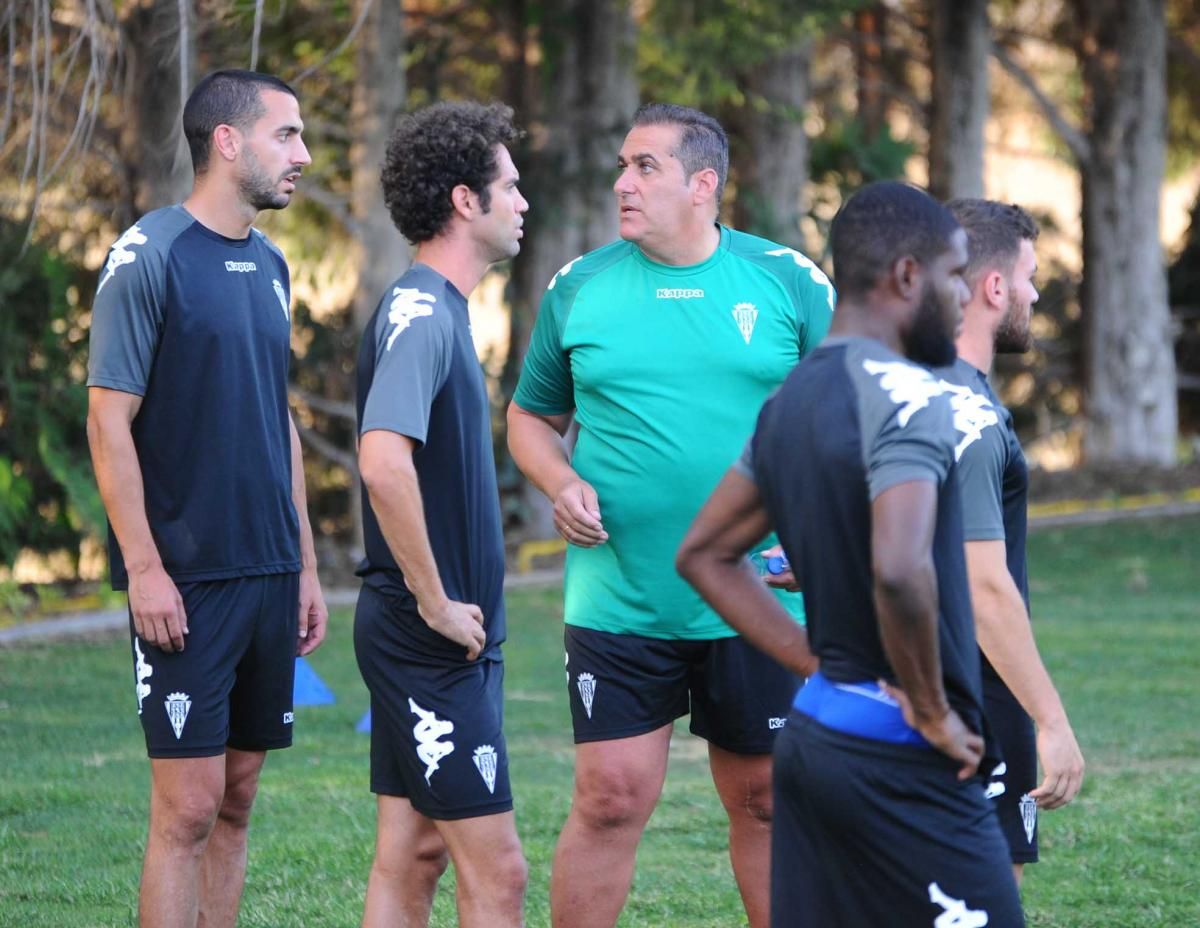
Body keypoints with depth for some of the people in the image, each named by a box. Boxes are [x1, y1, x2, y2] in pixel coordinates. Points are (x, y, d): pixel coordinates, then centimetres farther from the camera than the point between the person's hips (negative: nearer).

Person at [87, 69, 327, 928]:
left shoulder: (269, 266, 13)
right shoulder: (149, 258, -9)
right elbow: (108, 420, -11)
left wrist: (305, 565, 17)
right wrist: (144, 569, -16)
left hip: (269, 575, 7)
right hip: (188, 581, -7)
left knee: (236, 801, 9)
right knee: (188, 807, -8)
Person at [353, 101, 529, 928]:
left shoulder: (436, 309, 15)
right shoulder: (421, 314, -16)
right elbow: (384, 463, -31)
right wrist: (436, 603, -23)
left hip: (441, 637, 10)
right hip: (435, 642, -10)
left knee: (412, 858, 11)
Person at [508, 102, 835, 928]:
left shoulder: (790, 281, 1)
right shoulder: (578, 288, 5)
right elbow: (531, 417, 16)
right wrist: (562, 484, -5)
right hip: (618, 603, 0)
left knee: (766, 800, 9)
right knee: (610, 800, -4)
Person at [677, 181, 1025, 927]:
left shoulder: (793, 398, 12)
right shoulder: (904, 394, -15)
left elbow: (705, 555, 21)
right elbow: (899, 570, -31)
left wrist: (816, 662, 14)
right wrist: (933, 711, -17)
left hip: (814, 732, 9)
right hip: (900, 758, -9)